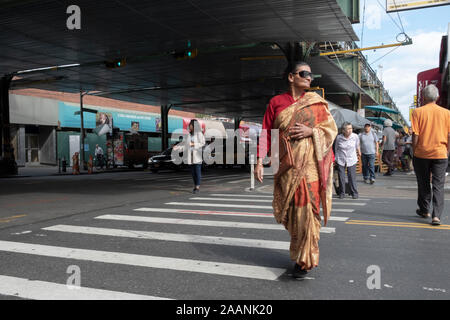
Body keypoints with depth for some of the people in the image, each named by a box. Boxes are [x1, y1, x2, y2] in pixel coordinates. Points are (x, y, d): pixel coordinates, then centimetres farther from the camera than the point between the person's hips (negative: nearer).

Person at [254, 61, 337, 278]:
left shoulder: (316, 102, 9)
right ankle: (299, 250, 28)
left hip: (309, 164, -1)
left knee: (306, 208, -7)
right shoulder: (276, 102, 8)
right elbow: (266, 132, 3)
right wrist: (260, 161, -5)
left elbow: (331, 129, 8)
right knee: (289, 209, 6)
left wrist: (311, 131, -11)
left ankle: (305, 260, 4)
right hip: (286, 164, 1)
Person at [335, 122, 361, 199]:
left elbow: (357, 146, 12)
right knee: (341, 177, 1)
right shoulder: (339, 137, -9)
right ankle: (342, 193, 15)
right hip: (341, 160, 0)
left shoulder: (355, 136, -8)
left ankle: (354, 193, 10)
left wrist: (359, 152, 27)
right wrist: (336, 158, 15)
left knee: (352, 177, -4)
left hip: (351, 160, 0)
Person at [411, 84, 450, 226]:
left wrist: (414, 151, 2)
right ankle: (436, 215, -7)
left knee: (423, 184, 14)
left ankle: (424, 210, 28)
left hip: (422, 153, 0)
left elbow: (415, 135, -8)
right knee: (438, 185, 2)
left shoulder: (418, 112, -5)